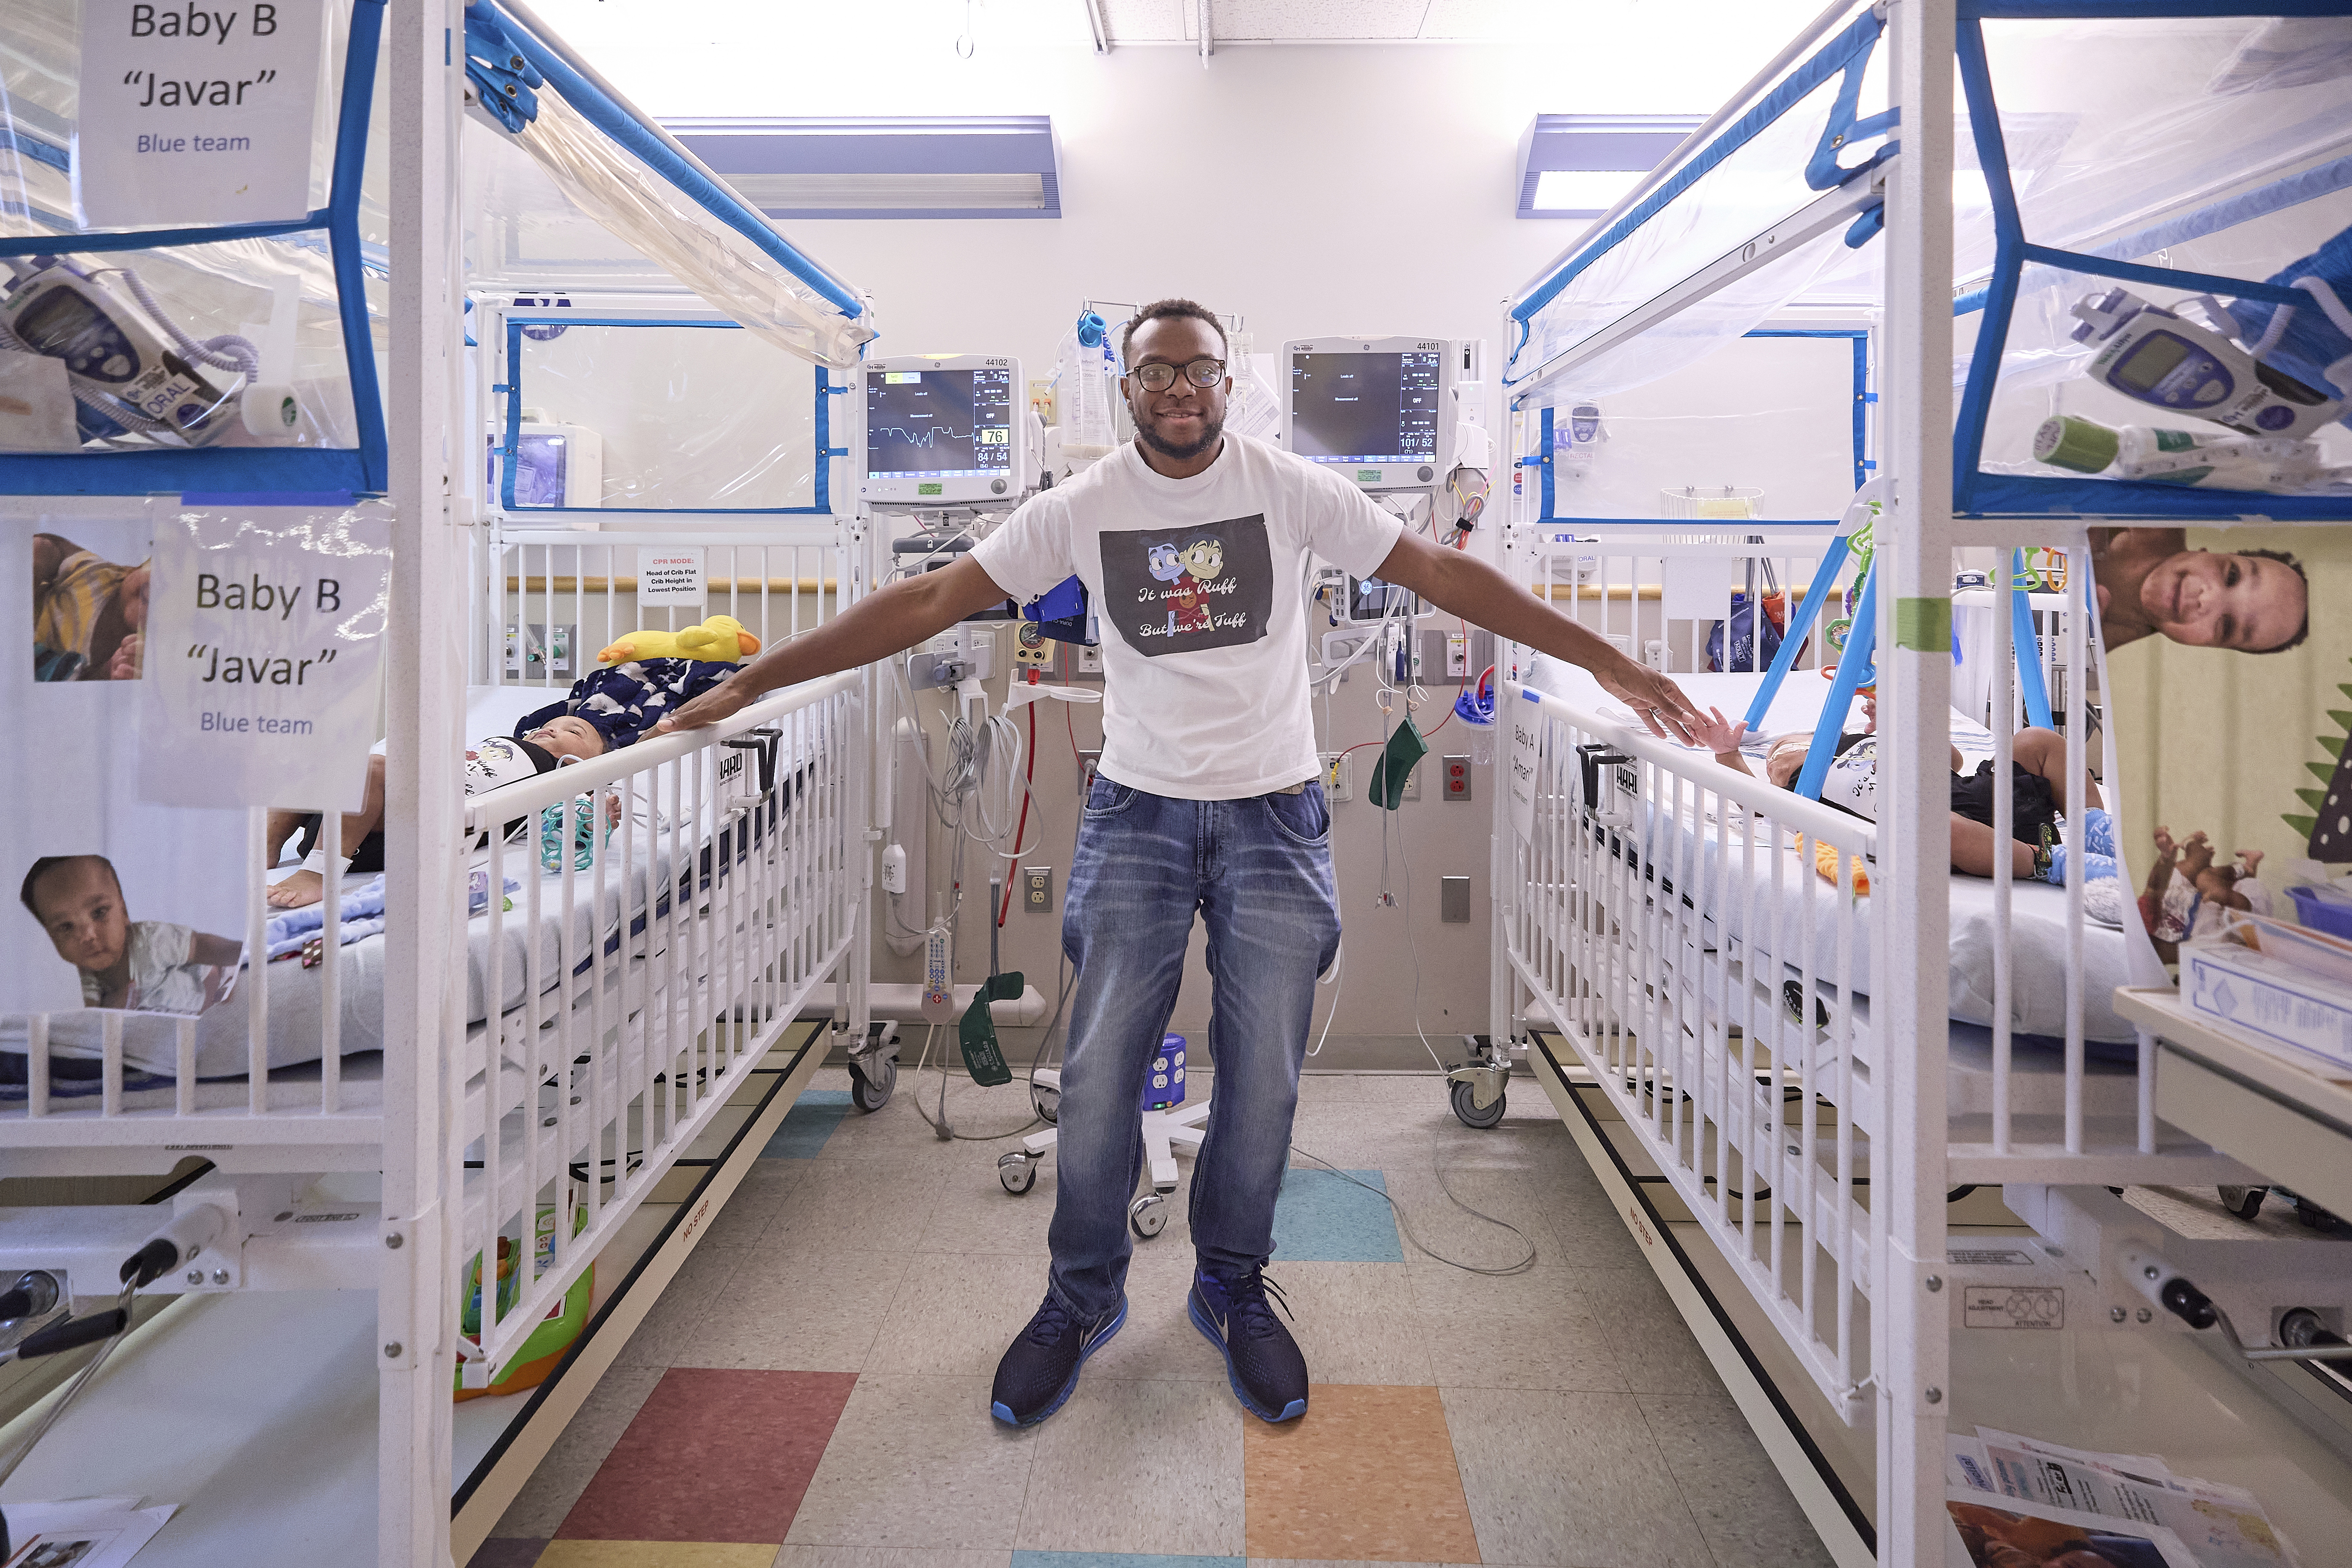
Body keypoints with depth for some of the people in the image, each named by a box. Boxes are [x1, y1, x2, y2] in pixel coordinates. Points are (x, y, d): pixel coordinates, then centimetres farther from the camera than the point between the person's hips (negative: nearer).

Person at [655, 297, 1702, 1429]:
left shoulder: (1291, 489, -2)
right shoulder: (1083, 507, 0)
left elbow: (1441, 572, -3)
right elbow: (928, 600, -2)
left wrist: (1606, 661, -6)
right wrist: (750, 681, -5)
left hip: (1274, 817, 0)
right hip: (1137, 814, 0)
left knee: (1263, 1079, 5)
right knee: (1099, 1072, 0)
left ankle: (1231, 1287, 29)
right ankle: (1083, 1298, 24)